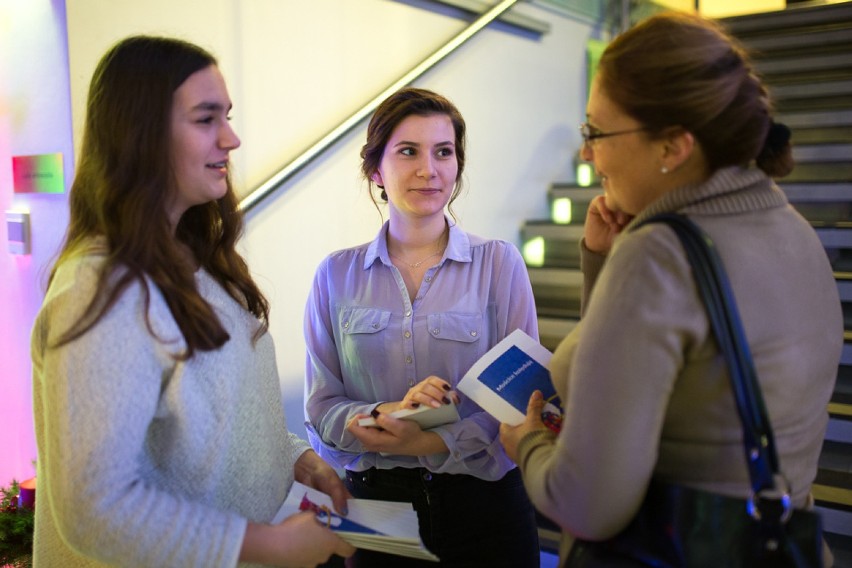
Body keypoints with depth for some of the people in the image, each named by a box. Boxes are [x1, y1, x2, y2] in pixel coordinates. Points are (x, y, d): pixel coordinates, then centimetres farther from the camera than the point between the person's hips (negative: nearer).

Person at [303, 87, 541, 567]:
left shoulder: (500, 264, -6)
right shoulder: (336, 275, -1)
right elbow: (321, 408, -2)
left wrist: (430, 442, -23)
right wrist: (386, 414, -21)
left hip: (482, 505, -1)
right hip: (374, 499, 1)